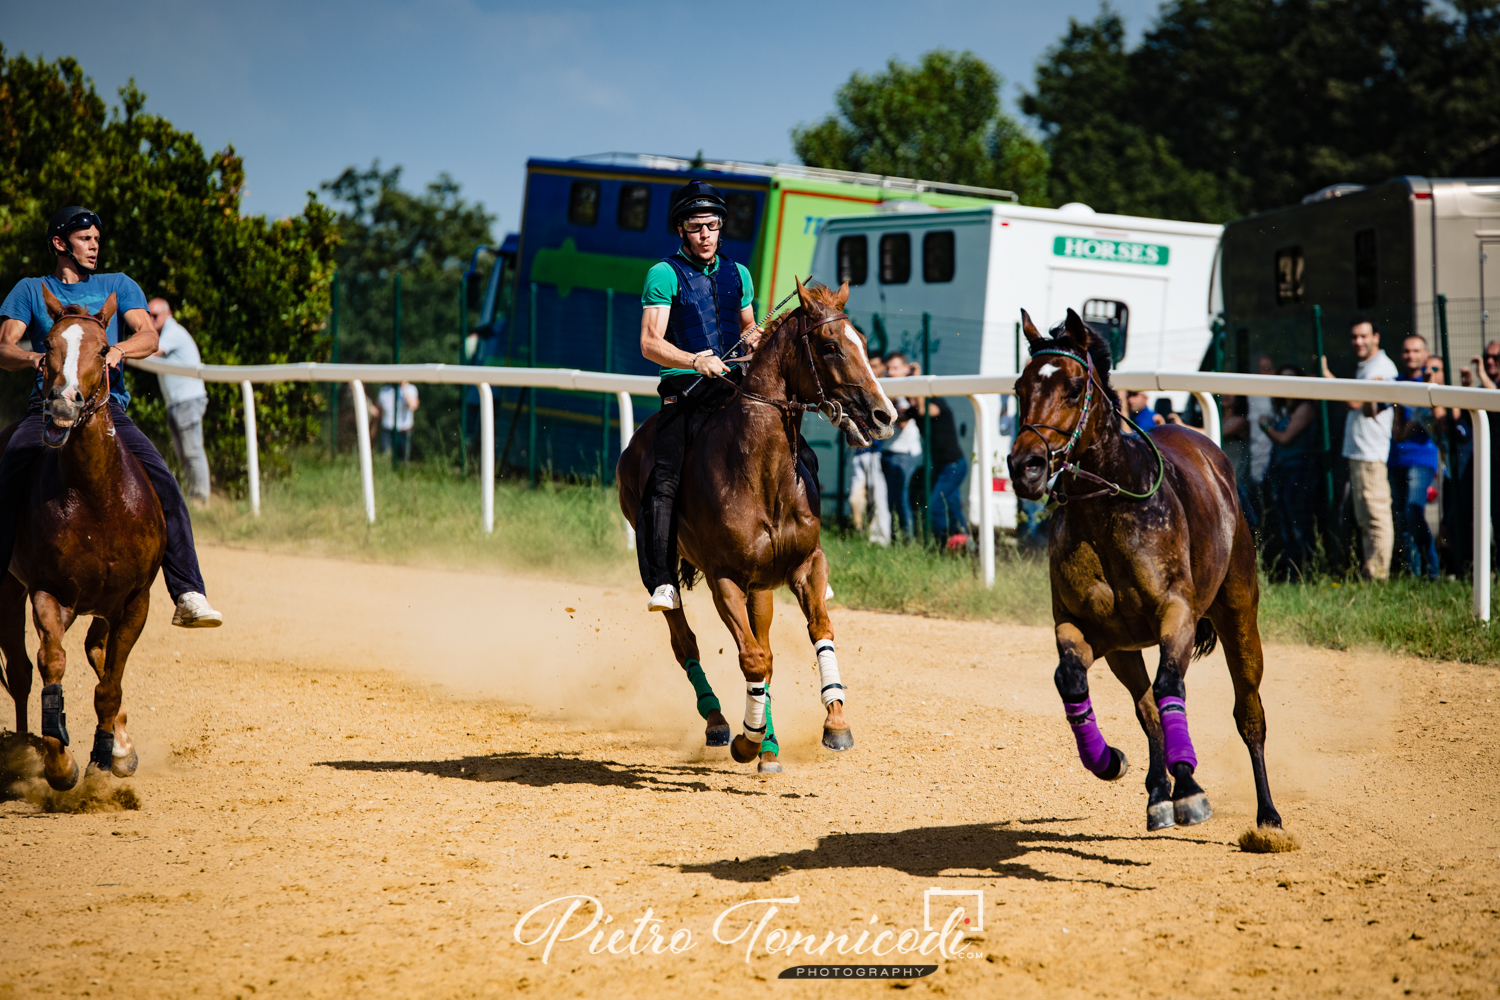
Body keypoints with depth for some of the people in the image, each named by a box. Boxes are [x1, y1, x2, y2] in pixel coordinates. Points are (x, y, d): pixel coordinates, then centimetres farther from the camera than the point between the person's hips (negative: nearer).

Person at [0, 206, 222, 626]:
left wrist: (117, 350, -17)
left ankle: (188, 595, -24)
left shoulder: (118, 287, 21)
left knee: (163, 483, -21)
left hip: (107, 407, 1)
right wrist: (37, 358, -17)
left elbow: (149, 336, 6)